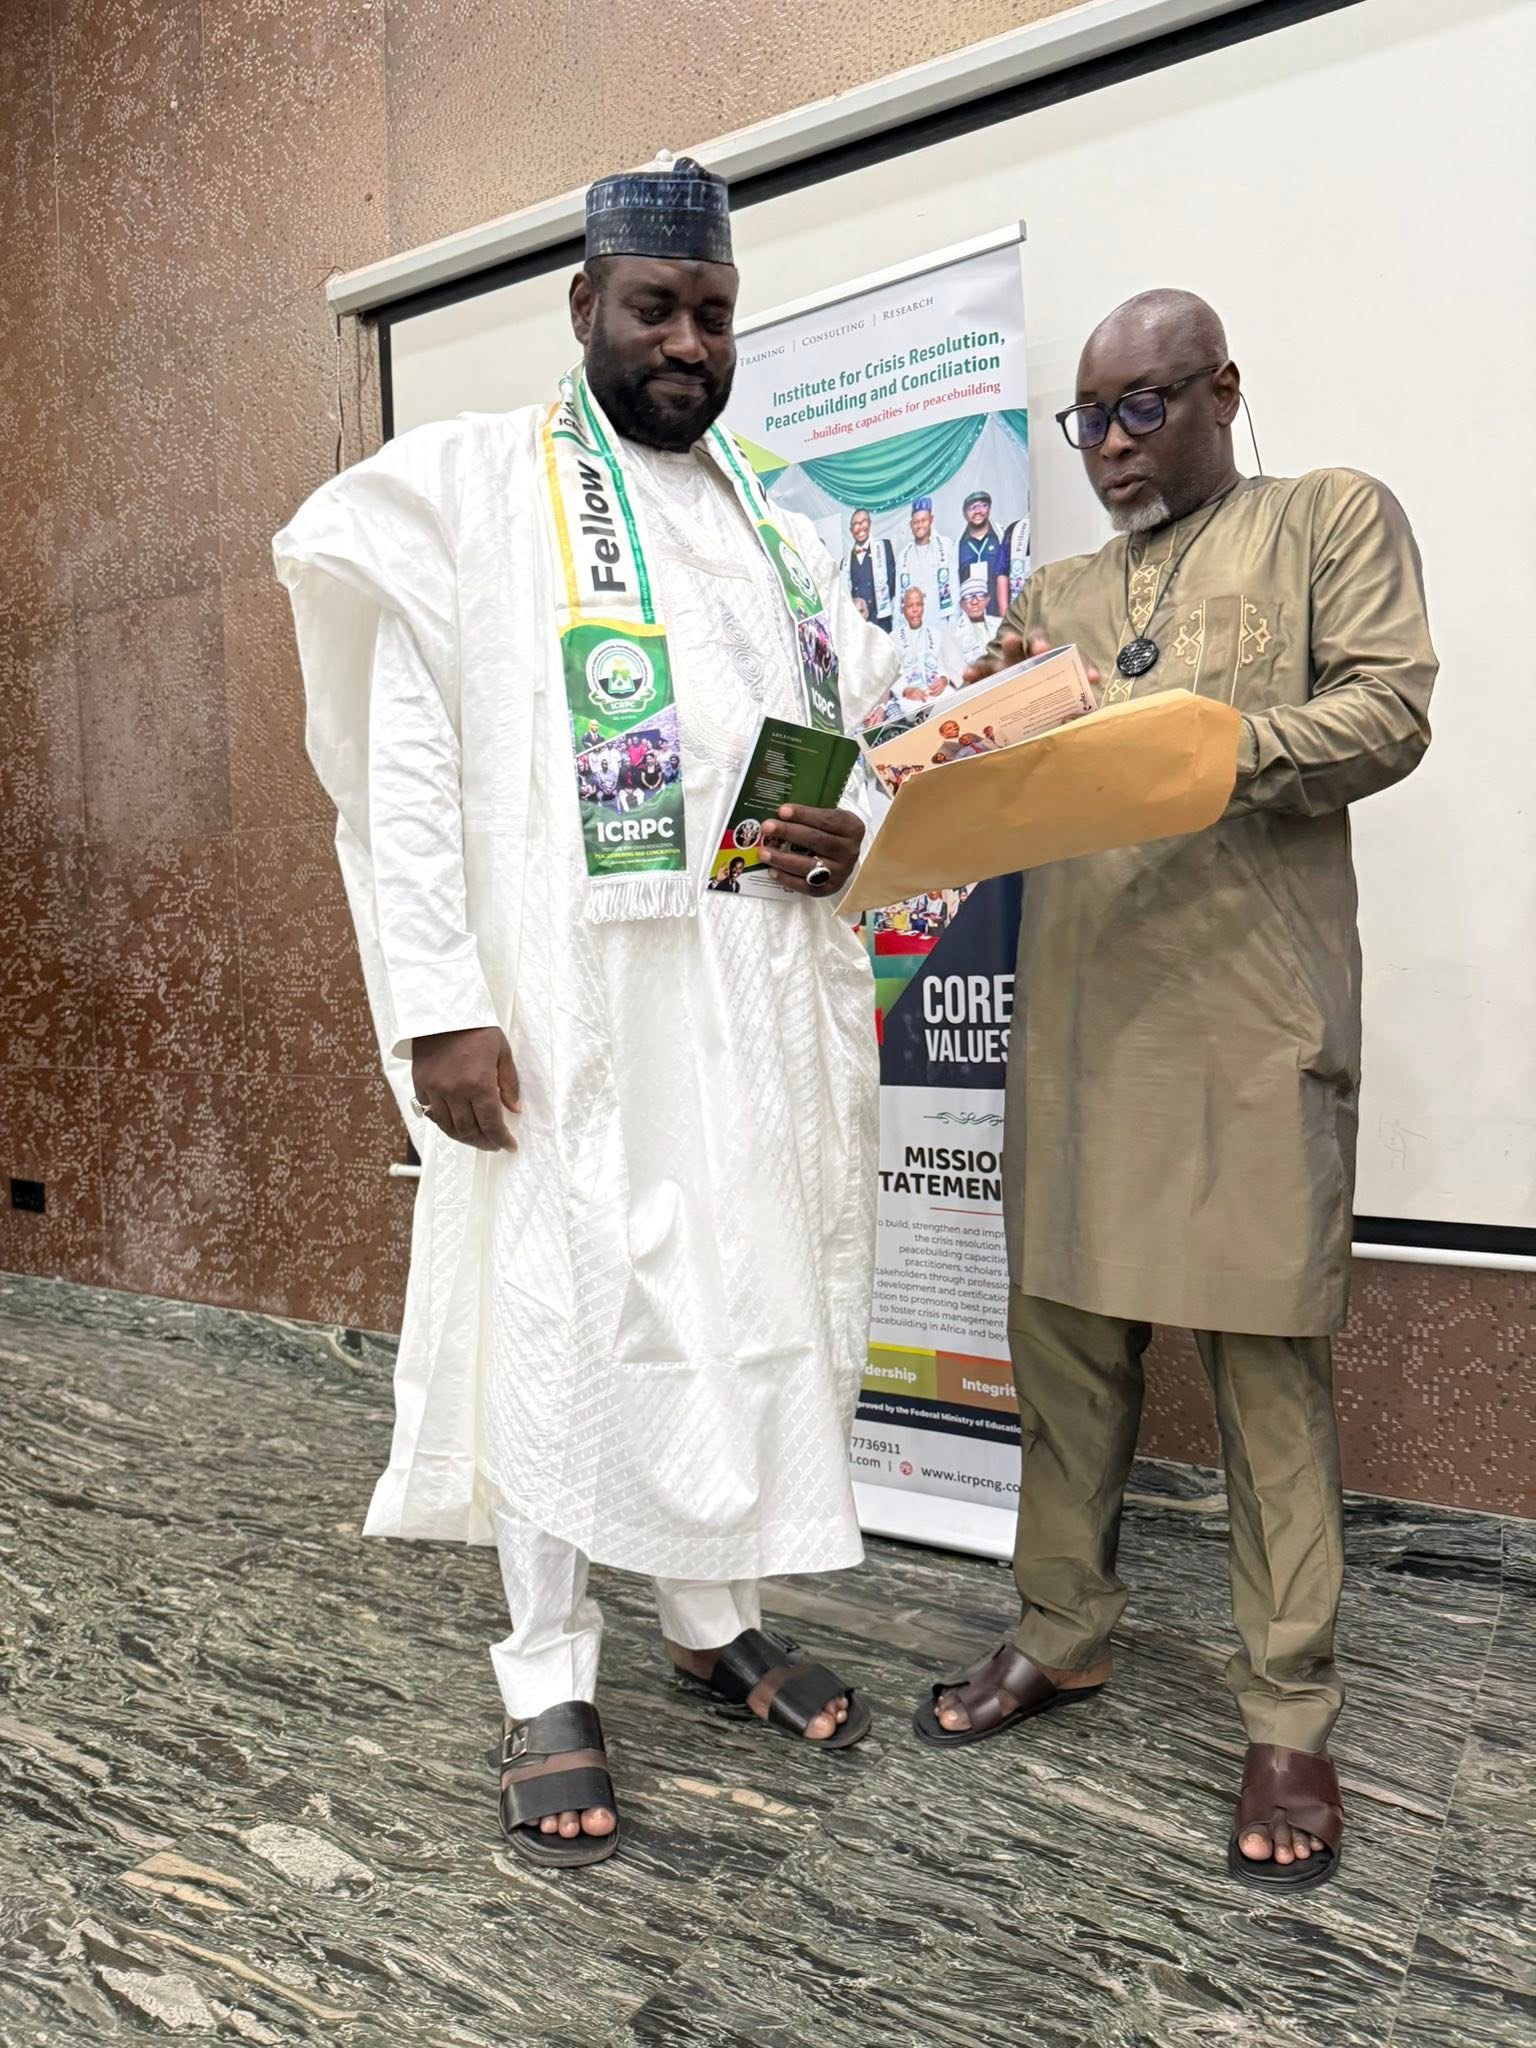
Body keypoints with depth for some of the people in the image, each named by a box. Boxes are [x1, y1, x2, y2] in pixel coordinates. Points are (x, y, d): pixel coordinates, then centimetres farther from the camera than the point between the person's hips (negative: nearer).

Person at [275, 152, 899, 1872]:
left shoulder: (778, 531, 18)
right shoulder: (469, 489, 2)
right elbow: (402, 763, -6)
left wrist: (856, 836, -2)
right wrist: (438, 1002, -15)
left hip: (763, 1003, 6)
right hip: (564, 1001, -5)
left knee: (751, 1308, 11)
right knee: (562, 1310, 1)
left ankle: (714, 1618, 30)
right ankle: (547, 1685, 18)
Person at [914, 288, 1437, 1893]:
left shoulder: (1330, 516, 10)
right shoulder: (1058, 591, 24)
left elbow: (1390, 709, -2)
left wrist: (1213, 745, -17)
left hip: (1254, 1008, -5)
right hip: (1077, 1005, 5)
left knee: (1264, 1352, -2)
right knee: (1064, 1326, 8)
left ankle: (1290, 1717, 11)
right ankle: (1063, 1634, 24)